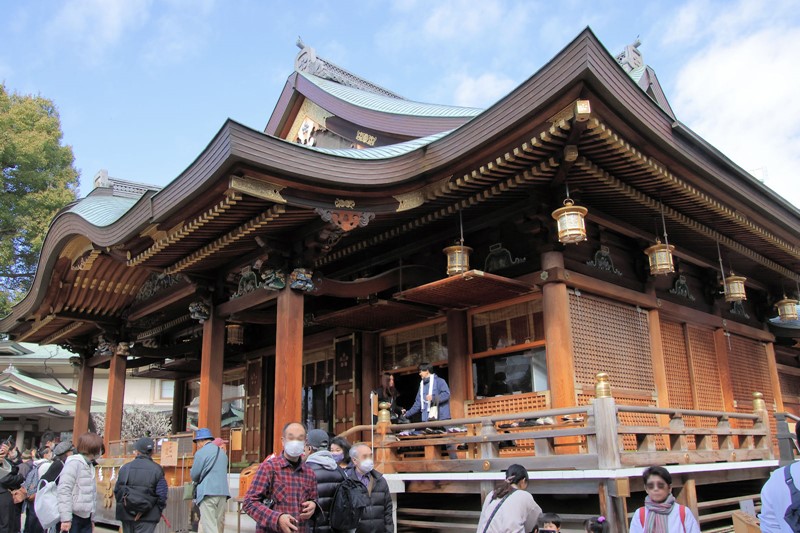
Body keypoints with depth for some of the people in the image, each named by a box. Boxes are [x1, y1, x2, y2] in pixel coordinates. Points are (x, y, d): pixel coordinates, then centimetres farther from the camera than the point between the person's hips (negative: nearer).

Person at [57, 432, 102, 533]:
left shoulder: (90, 466, 15)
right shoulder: (74, 463, -11)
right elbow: (64, 490, -19)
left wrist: (91, 518, 15)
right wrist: (66, 518, -23)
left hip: (85, 518, 8)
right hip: (73, 517, -8)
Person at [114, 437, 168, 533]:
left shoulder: (125, 468, 2)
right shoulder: (156, 470, -8)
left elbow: (117, 491, 8)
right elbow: (162, 495, -9)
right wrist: (159, 511, 6)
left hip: (126, 514, 4)